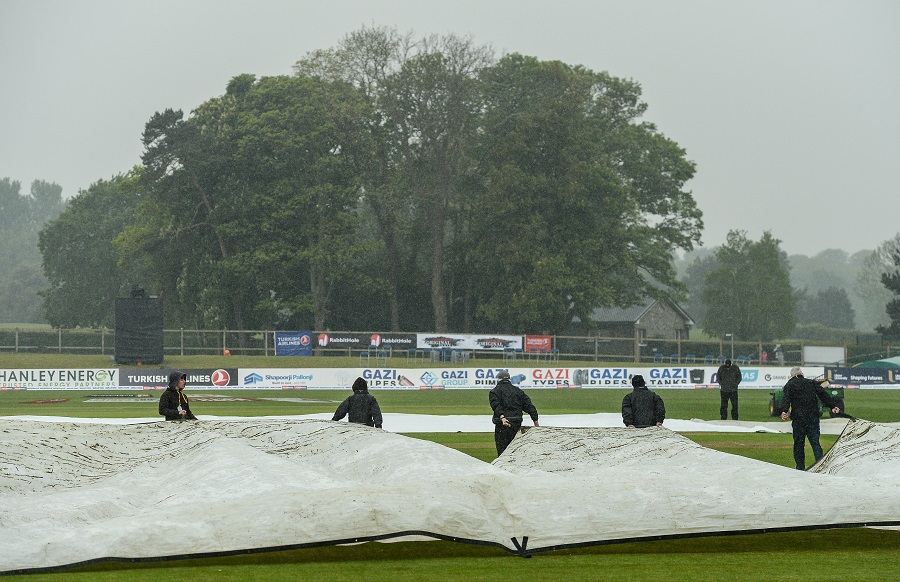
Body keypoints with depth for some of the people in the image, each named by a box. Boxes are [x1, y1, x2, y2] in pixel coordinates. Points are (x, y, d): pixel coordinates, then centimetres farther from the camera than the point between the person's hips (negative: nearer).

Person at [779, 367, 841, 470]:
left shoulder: (790, 385, 5)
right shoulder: (812, 383, 14)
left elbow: (786, 398, -12)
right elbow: (823, 394, 8)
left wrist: (784, 411, -25)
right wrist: (833, 405, 7)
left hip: (798, 418, -3)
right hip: (813, 417, 3)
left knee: (798, 443, 6)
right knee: (815, 442, 2)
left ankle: (800, 467, 6)